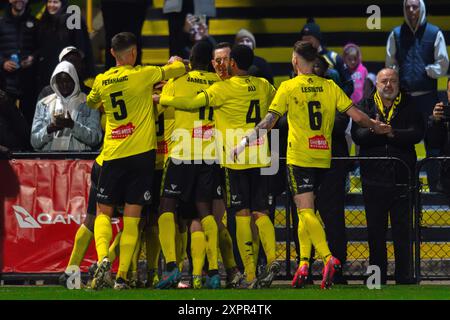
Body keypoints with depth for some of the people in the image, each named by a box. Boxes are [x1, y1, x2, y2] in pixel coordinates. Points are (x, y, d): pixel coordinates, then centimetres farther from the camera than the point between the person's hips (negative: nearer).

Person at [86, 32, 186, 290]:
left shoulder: (102, 82, 5)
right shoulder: (142, 75, -6)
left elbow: (91, 103, 27)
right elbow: (180, 69, 2)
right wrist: (175, 62, 23)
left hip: (113, 155, 2)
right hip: (142, 153, -2)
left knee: (104, 212, 10)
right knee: (132, 217, 0)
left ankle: (103, 257, -16)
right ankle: (122, 276, -5)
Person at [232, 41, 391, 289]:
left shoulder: (289, 87, -5)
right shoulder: (330, 87, 5)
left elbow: (269, 121, -9)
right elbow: (357, 116, 2)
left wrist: (245, 142, -1)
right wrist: (377, 126, 21)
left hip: (299, 158, -5)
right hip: (323, 157, 5)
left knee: (306, 211, -9)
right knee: (306, 211, 14)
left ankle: (328, 258, -27)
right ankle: (304, 264, 9)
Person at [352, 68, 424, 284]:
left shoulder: (408, 107, 8)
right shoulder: (365, 107, 9)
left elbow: (416, 134, -7)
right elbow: (357, 134, -5)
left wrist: (393, 134, -20)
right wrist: (375, 130, -22)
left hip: (401, 177, -1)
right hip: (373, 177, 1)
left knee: (402, 230, 0)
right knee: (376, 230, 5)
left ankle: (404, 274, 4)